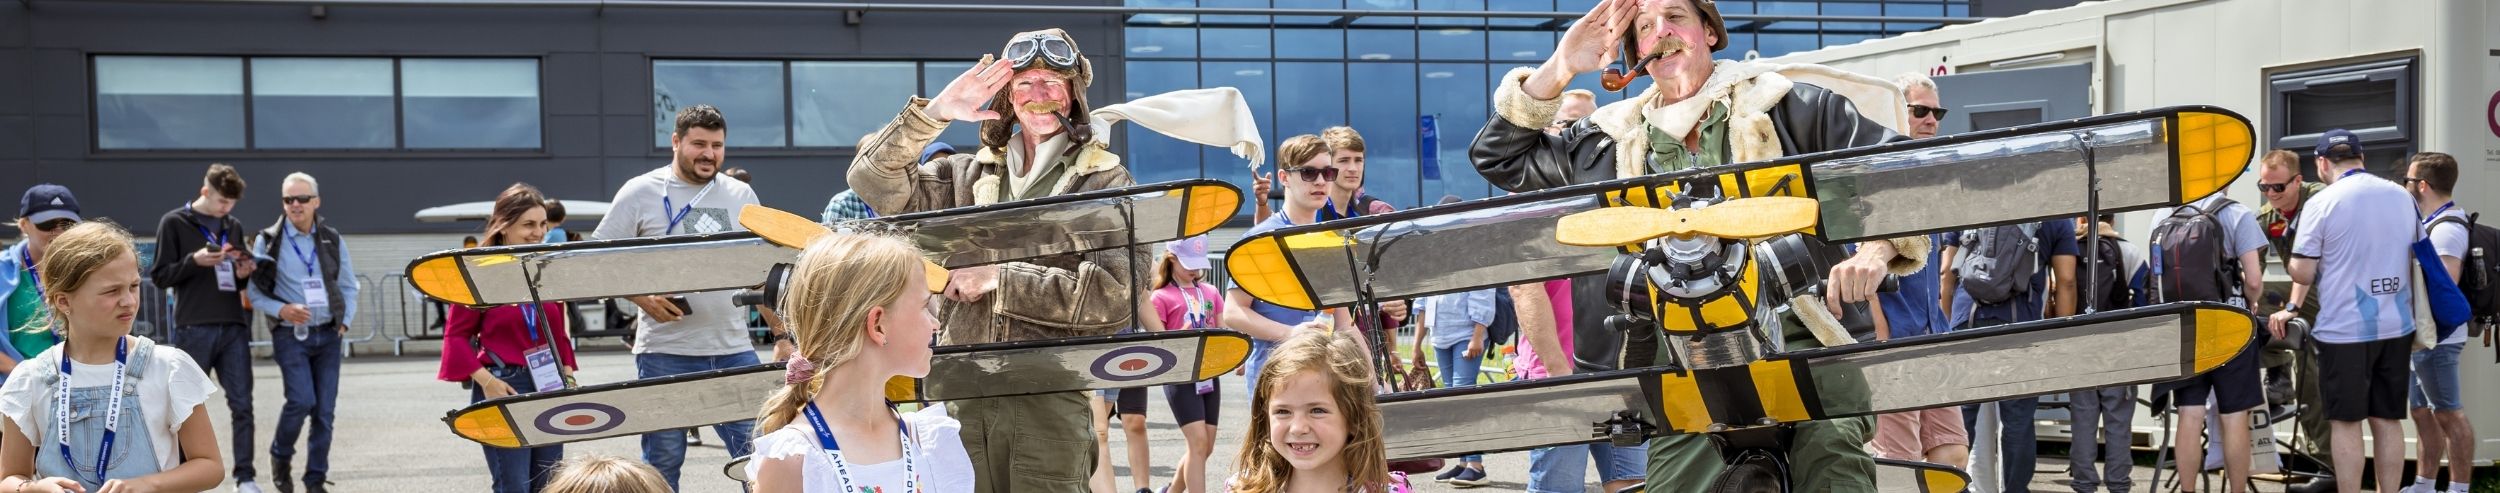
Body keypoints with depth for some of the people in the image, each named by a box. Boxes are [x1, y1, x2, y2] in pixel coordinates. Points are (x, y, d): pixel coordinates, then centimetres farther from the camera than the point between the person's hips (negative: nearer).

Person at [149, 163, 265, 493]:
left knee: (242, 404, -1)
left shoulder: (234, 227, 16)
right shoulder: (174, 223, 1)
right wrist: (194, 260, -17)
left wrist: (243, 274, 0)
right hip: (194, 328, -4)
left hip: (234, 327, 4)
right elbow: (160, 276, -2)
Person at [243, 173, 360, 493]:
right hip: (291, 335, -3)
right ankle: (280, 455, 12)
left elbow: (349, 286, 16)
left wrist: (345, 321, 3)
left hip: (328, 335, 3)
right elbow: (254, 292, 0)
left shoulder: (332, 240, 8)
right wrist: (281, 310, -15)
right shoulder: (267, 242, -1)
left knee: (325, 410, 1)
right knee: (302, 400, -16)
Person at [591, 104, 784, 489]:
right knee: (662, 461, 4)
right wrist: (642, 297, -14)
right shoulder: (641, 193, 0)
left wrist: (782, 332, 10)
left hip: (734, 351, 3)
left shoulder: (741, 196, 11)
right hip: (665, 353, -3)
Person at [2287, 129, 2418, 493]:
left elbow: (2303, 274, -11)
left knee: (2346, 423, 3)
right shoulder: (2403, 198, 6)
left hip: (2344, 330, -5)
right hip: (2397, 327, 5)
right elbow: (2419, 264, 15)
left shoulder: (2323, 202, -11)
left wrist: (2295, 263, 10)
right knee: (2387, 420, 11)